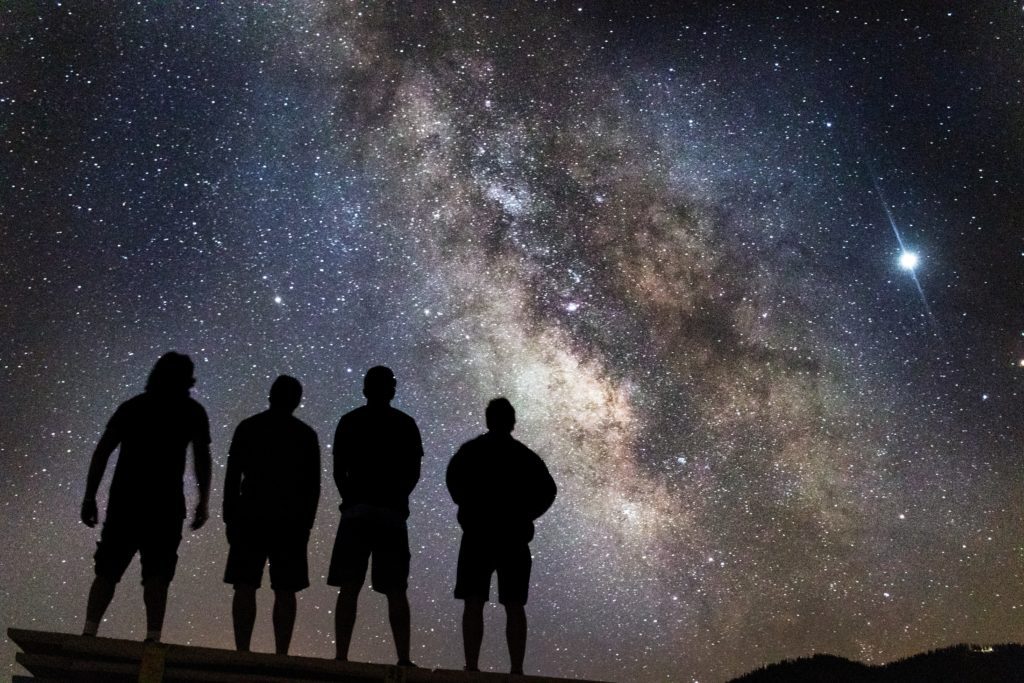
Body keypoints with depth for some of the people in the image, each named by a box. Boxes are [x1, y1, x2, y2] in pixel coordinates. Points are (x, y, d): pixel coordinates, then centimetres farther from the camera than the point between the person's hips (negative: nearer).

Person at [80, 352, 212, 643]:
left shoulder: (131, 406, 14)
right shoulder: (192, 412, 7)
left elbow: (102, 452, 9)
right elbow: (202, 458, 0)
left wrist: (90, 497, 10)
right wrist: (204, 501, 4)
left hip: (124, 499, 2)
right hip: (165, 502, -2)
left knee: (108, 571, 8)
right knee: (156, 574, 0)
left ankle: (89, 632, -2)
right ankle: (153, 637, -10)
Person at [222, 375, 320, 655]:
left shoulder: (247, 428, 6)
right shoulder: (306, 434, 6)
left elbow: (232, 477, 3)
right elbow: (313, 485, 4)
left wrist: (230, 517, 7)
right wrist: (306, 522, 9)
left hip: (250, 518, 0)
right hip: (291, 522, 0)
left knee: (245, 587, 1)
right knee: (285, 592, 1)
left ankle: (242, 652, -6)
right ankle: (281, 655, -4)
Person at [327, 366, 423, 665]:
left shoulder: (349, 421, 5)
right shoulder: (406, 424, 6)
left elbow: (338, 471, 4)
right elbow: (413, 474, 6)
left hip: (357, 510, 0)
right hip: (393, 513, 1)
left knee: (349, 588, 0)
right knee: (396, 591, 3)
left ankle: (341, 656, -6)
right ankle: (403, 659, -2)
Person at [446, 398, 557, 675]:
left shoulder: (470, 451, 4)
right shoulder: (525, 455, 8)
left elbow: (453, 481, -7)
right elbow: (547, 489, 0)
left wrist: (470, 507, 9)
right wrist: (524, 514, 9)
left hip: (478, 535, -1)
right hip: (514, 537, 2)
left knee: (473, 604, 0)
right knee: (514, 606, 5)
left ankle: (472, 667, -8)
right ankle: (516, 669, 1)